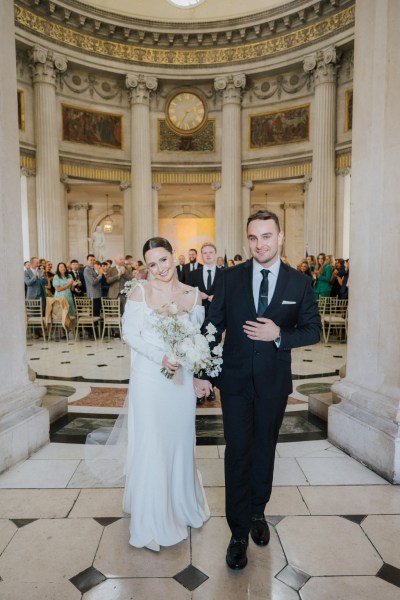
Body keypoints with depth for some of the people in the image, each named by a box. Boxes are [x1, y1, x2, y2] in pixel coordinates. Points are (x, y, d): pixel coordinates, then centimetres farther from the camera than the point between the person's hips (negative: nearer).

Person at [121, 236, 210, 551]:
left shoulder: (193, 295, 1)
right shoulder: (141, 291, -7)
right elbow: (130, 333, -8)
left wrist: (197, 374, -3)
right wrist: (161, 357, -19)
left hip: (182, 379, 3)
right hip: (149, 379, -3)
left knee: (180, 441, 17)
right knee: (151, 445, 7)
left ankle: (181, 504, 43)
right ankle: (153, 520, 29)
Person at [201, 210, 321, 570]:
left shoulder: (299, 282, -4)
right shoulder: (230, 278, -4)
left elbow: (313, 330, 0)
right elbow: (213, 327, -1)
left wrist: (279, 335, -18)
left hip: (274, 382, 1)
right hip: (235, 379, -1)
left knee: (264, 449, 18)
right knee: (237, 453, 5)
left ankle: (257, 512, 42)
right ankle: (239, 532, 22)